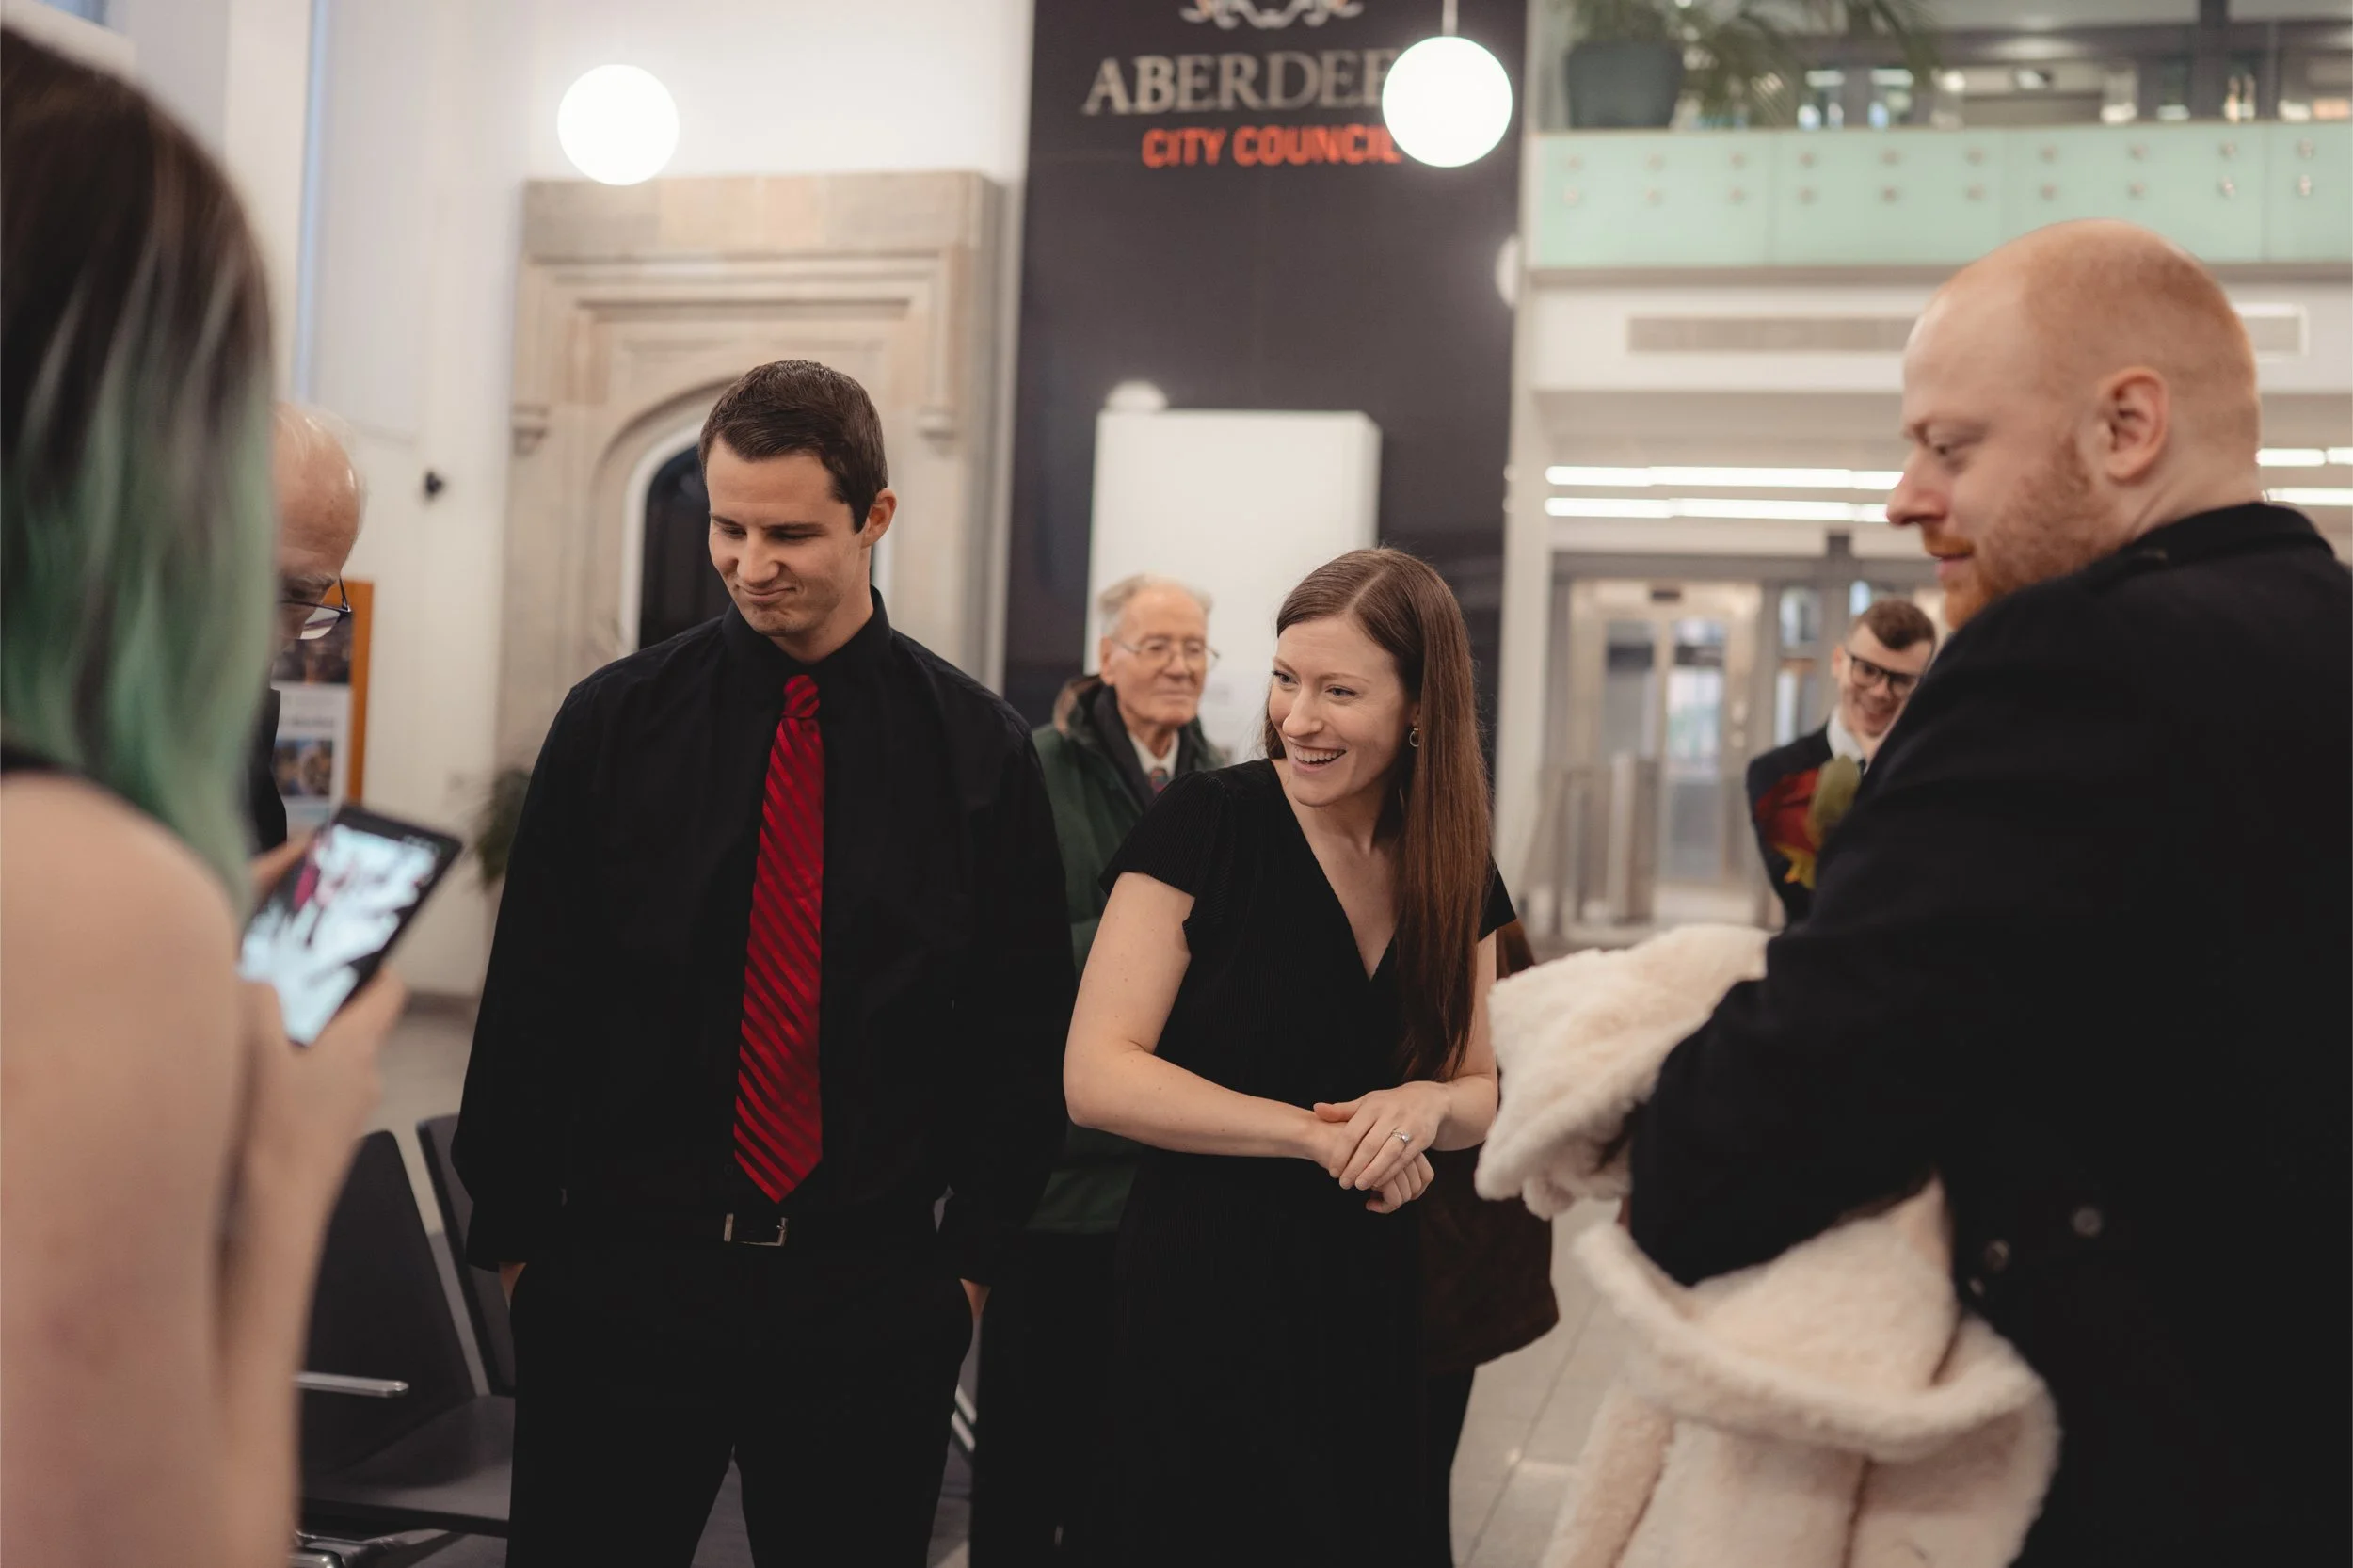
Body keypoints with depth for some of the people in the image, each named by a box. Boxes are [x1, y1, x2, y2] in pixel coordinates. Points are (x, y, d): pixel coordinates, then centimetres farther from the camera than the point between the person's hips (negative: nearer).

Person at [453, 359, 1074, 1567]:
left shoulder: (979, 752, 0)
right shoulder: (613, 723, 0)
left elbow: (1022, 1025, 4)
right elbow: (528, 998, 3)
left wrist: (970, 1254, 2)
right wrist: (511, 1234, 2)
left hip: (873, 1296, 0)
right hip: (617, 1274, 0)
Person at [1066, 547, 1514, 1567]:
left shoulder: (1455, 872, 3)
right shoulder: (1205, 823, -12)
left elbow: (1480, 1094, 11)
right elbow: (1096, 1079, -16)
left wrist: (1429, 1103, -13)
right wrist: (1321, 1133, -19)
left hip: (1367, 1303, 5)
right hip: (1204, 1297, -5)